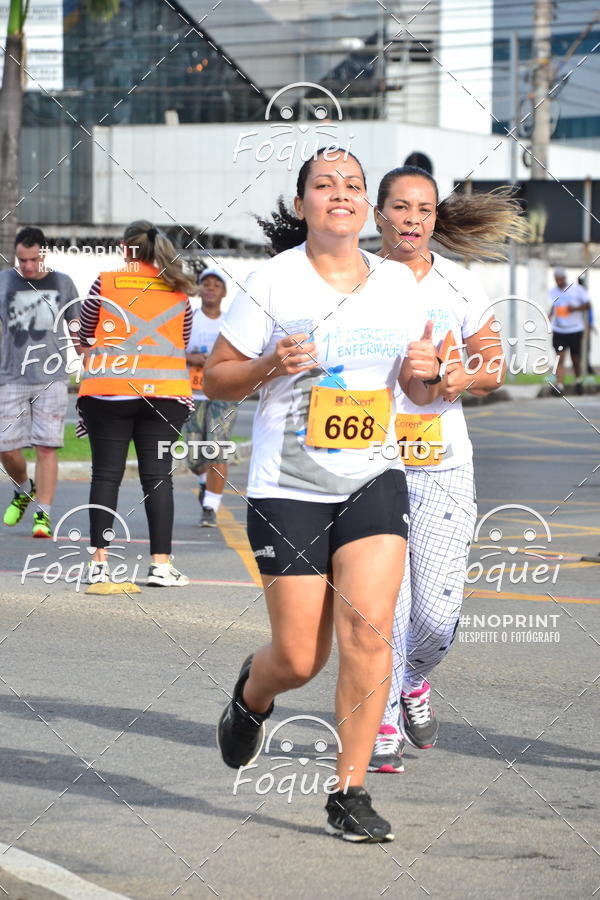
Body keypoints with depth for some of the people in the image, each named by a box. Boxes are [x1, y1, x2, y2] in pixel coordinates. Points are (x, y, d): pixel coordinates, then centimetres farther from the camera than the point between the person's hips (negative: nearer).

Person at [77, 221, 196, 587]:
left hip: (108, 391, -1)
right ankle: (161, 563, -2)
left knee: (106, 474, 4)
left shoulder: (106, 284, 0)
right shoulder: (178, 291, 8)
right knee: (158, 475, 3)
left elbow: (85, 337, 9)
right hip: (165, 392, 1)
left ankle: (100, 560, 2)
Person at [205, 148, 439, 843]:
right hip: (287, 489, -2)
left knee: (367, 626, -16)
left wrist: (423, 371, -6)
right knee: (299, 659, -1)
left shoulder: (397, 283, 8)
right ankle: (253, 692, 37)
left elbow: (418, 387, 18)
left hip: (373, 479, 2)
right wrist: (269, 364, -17)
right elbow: (215, 378, 2)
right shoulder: (272, 282, -3)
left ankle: (350, 794, -5)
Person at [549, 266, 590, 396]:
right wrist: (550, 315, 1)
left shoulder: (577, 289, -5)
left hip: (575, 330, -1)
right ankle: (559, 385, -14)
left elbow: (587, 305, -1)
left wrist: (575, 308, -18)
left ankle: (578, 381, 35)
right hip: (558, 330, 1)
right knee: (560, 358, -10)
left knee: (576, 359, 10)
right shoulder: (553, 291, 5)